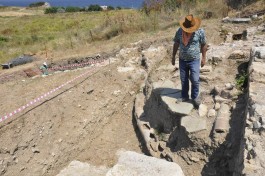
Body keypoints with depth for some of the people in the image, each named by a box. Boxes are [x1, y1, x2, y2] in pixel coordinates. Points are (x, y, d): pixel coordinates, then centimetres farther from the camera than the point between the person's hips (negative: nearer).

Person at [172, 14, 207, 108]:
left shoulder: (200, 31, -10)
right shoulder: (179, 31, -4)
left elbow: (203, 45, 0)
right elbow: (176, 44, 6)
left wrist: (203, 58, 1)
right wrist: (173, 56, 9)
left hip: (194, 60, -2)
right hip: (182, 60, 2)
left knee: (195, 80, -5)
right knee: (184, 80, 11)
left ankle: (195, 97, 18)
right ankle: (184, 97, 28)